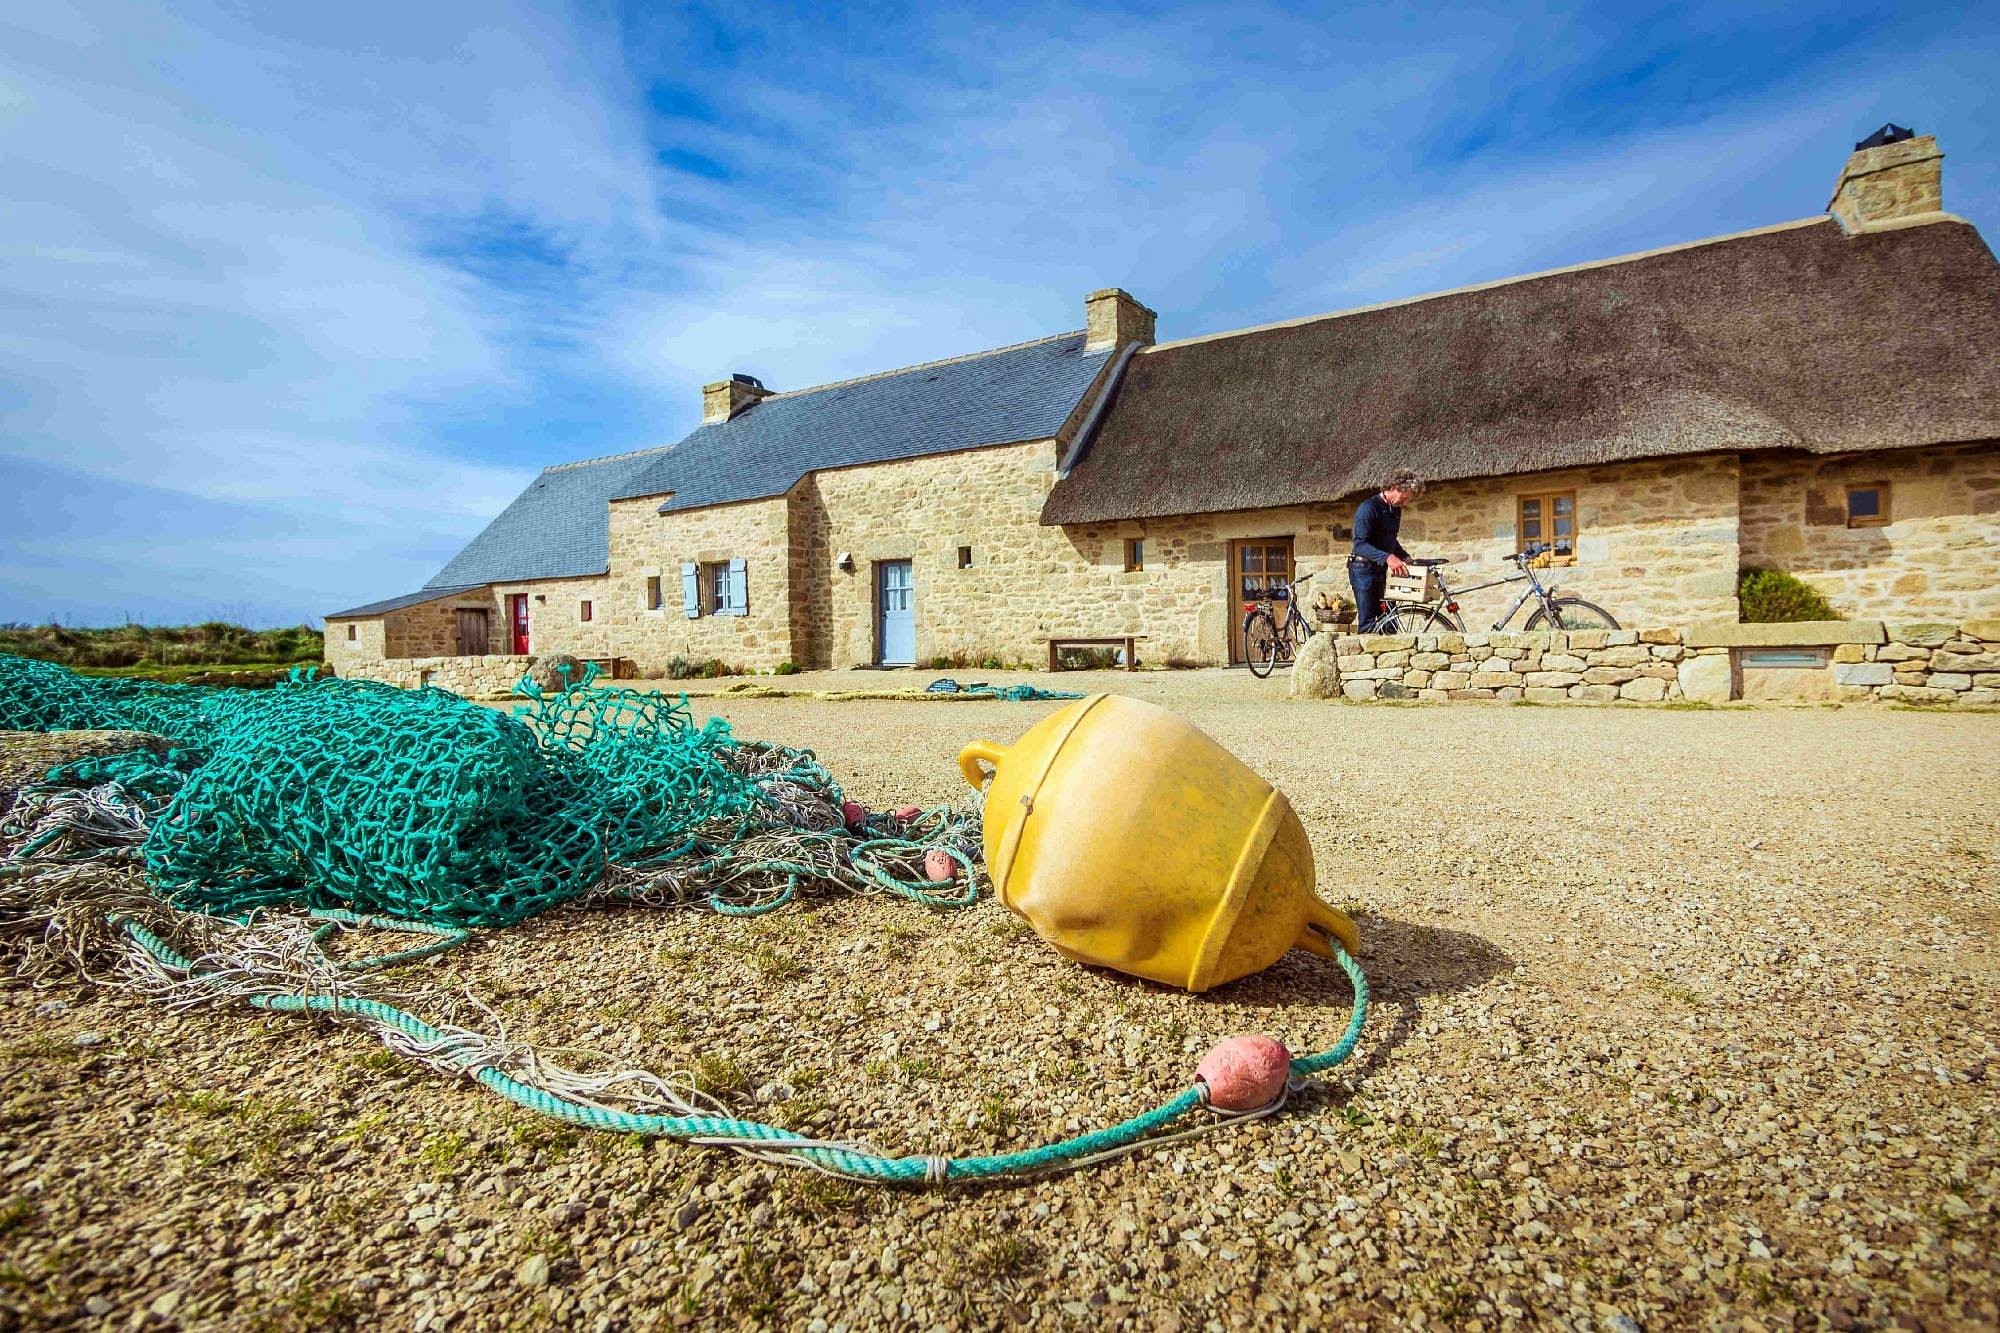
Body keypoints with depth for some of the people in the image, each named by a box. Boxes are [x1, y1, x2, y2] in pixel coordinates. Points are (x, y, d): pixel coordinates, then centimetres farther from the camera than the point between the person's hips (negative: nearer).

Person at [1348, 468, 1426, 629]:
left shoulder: (1396, 510, 11)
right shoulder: (1368, 507, -15)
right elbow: (1360, 544, -25)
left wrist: (1405, 557, 10)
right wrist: (1387, 557, -36)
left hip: (1381, 570, 8)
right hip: (1364, 570, -8)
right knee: (1368, 622, -10)